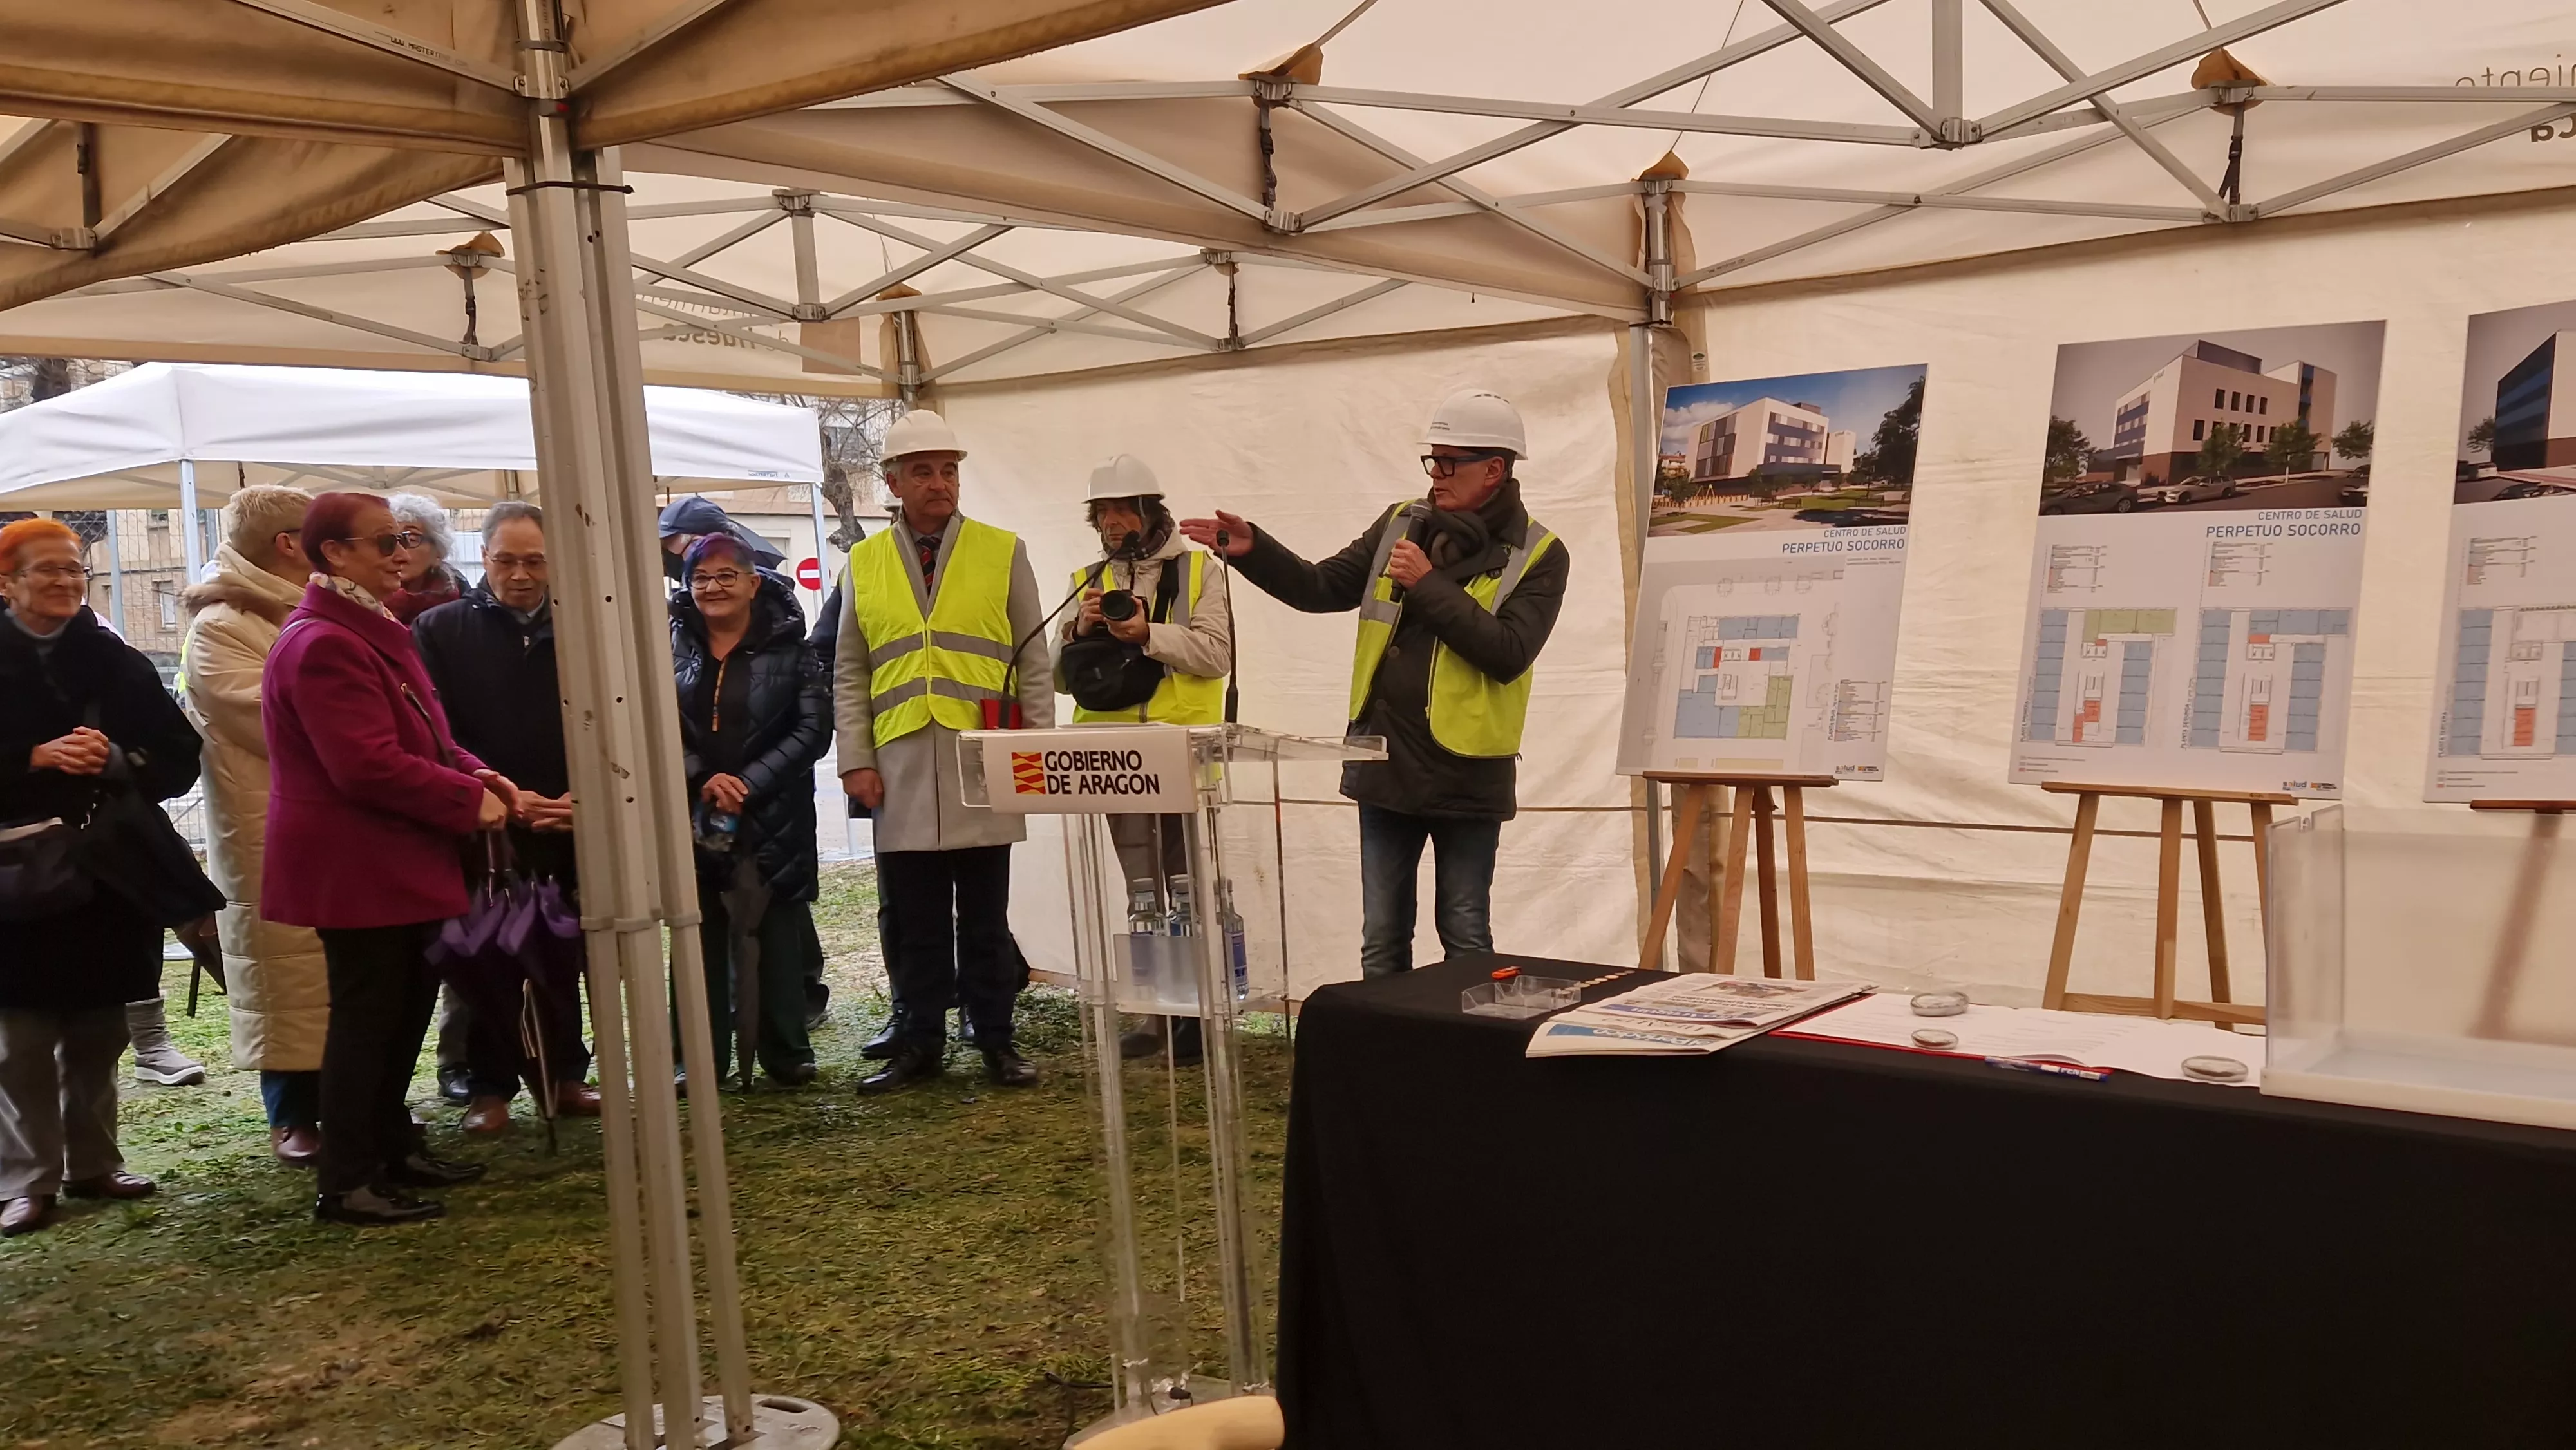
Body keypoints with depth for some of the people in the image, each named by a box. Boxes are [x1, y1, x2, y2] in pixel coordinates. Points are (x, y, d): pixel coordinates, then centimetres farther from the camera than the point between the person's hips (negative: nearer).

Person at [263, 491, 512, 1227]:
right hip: (356, 867, -10)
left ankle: (392, 1148, 29)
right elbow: (370, 765, -27)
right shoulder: (324, 644, -20)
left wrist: (474, 772, 0)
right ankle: (348, 1184, 6)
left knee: (405, 1008, 17)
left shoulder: (374, 630, 15)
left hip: (396, 862, 10)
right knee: (368, 1015, -3)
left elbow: (419, 736, 19)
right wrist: (469, 800, -18)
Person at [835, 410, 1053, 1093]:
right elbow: (850, 675, 11)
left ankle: (996, 1040, 15)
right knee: (913, 920, 5)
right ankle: (921, 1042, 16)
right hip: (900, 767, 2)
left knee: (984, 916, 5)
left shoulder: (1003, 552, 6)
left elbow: (1033, 663, 5)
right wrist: (855, 760, 2)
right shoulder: (865, 561, 10)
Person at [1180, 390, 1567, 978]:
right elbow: (1320, 589, 8)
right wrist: (1252, 550, -7)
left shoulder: (1537, 555, -7)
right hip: (1386, 764, 4)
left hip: (1466, 773, -4)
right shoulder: (1401, 525, 7)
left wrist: (1429, 586, -19)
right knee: (1382, 938, 11)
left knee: (1465, 937, 8)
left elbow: (1508, 653, -19)